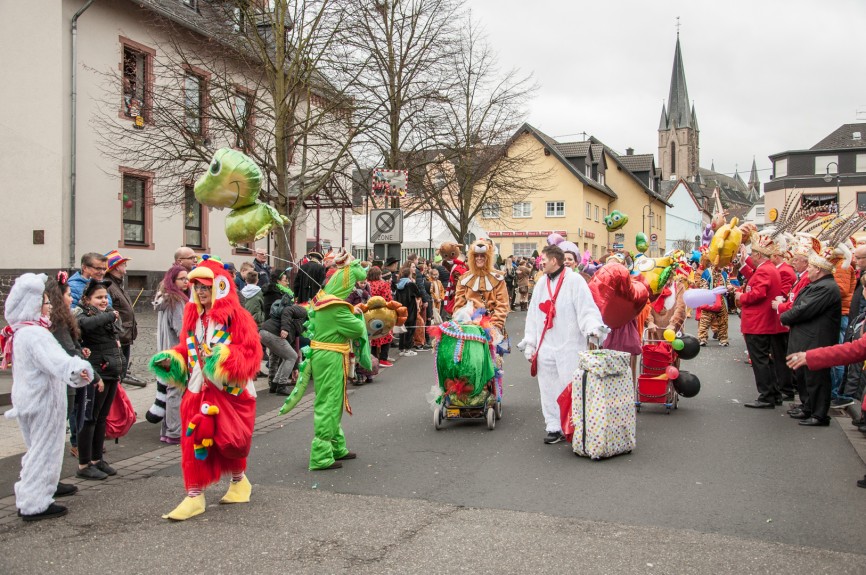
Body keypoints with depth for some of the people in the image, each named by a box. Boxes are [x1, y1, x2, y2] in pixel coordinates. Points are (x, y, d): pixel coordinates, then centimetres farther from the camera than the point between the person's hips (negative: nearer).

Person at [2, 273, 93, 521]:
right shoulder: (35, 334, -24)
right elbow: (56, 360, -42)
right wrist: (76, 370, -56)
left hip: (27, 398, 11)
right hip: (42, 401, -10)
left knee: (38, 447, 26)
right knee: (44, 449, -1)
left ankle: (46, 485, 44)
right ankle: (34, 505, 6)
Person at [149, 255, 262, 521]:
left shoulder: (235, 316, -10)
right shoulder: (193, 316, 9)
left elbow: (250, 354, -15)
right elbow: (186, 350, 17)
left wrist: (223, 358, -27)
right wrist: (171, 361, -1)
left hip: (229, 391, -5)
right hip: (197, 391, 5)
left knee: (229, 441, 4)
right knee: (195, 441, 1)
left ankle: (239, 480, 33)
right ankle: (194, 496, 11)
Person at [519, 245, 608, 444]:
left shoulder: (574, 280, -4)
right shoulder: (541, 284, 15)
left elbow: (587, 308, -10)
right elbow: (533, 316, 17)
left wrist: (592, 326, -29)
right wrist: (529, 343, 14)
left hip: (569, 346, -6)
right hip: (545, 347, 6)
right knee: (548, 389, 7)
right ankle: (553, 427, 16)